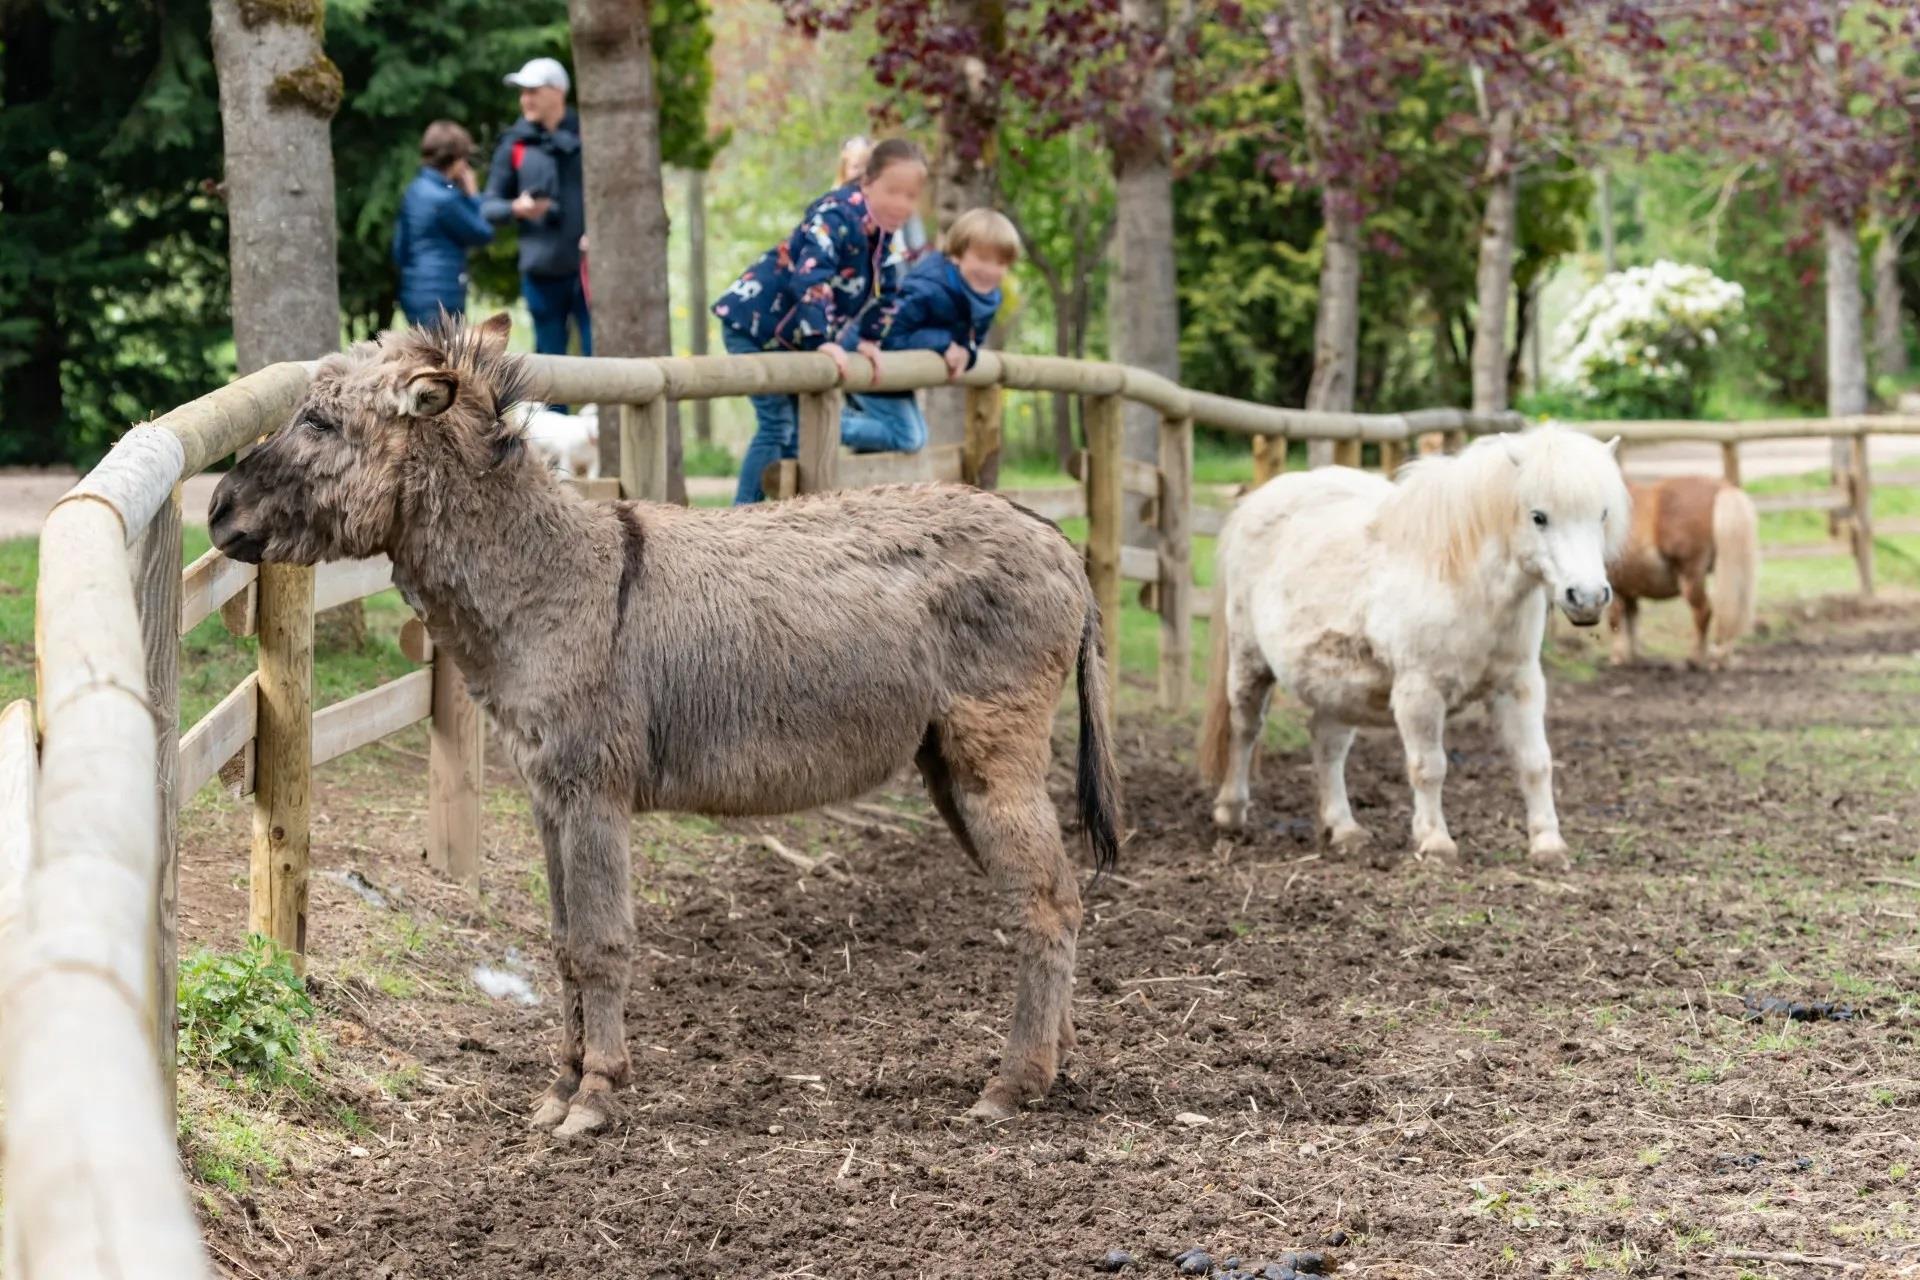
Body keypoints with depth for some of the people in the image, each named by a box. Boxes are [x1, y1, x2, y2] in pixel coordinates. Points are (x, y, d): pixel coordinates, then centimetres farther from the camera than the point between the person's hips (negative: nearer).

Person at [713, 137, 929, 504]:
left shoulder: (885, 233, 0)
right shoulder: (837, 216, -26)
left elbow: (883, 291, 13)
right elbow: (809, 279, -38)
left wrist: (864, 338, 5)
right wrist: (822, 342, -42)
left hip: (794, 338, 9)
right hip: (752, 324, -9)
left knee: (797, 427, 11)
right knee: (777, 423, -14)